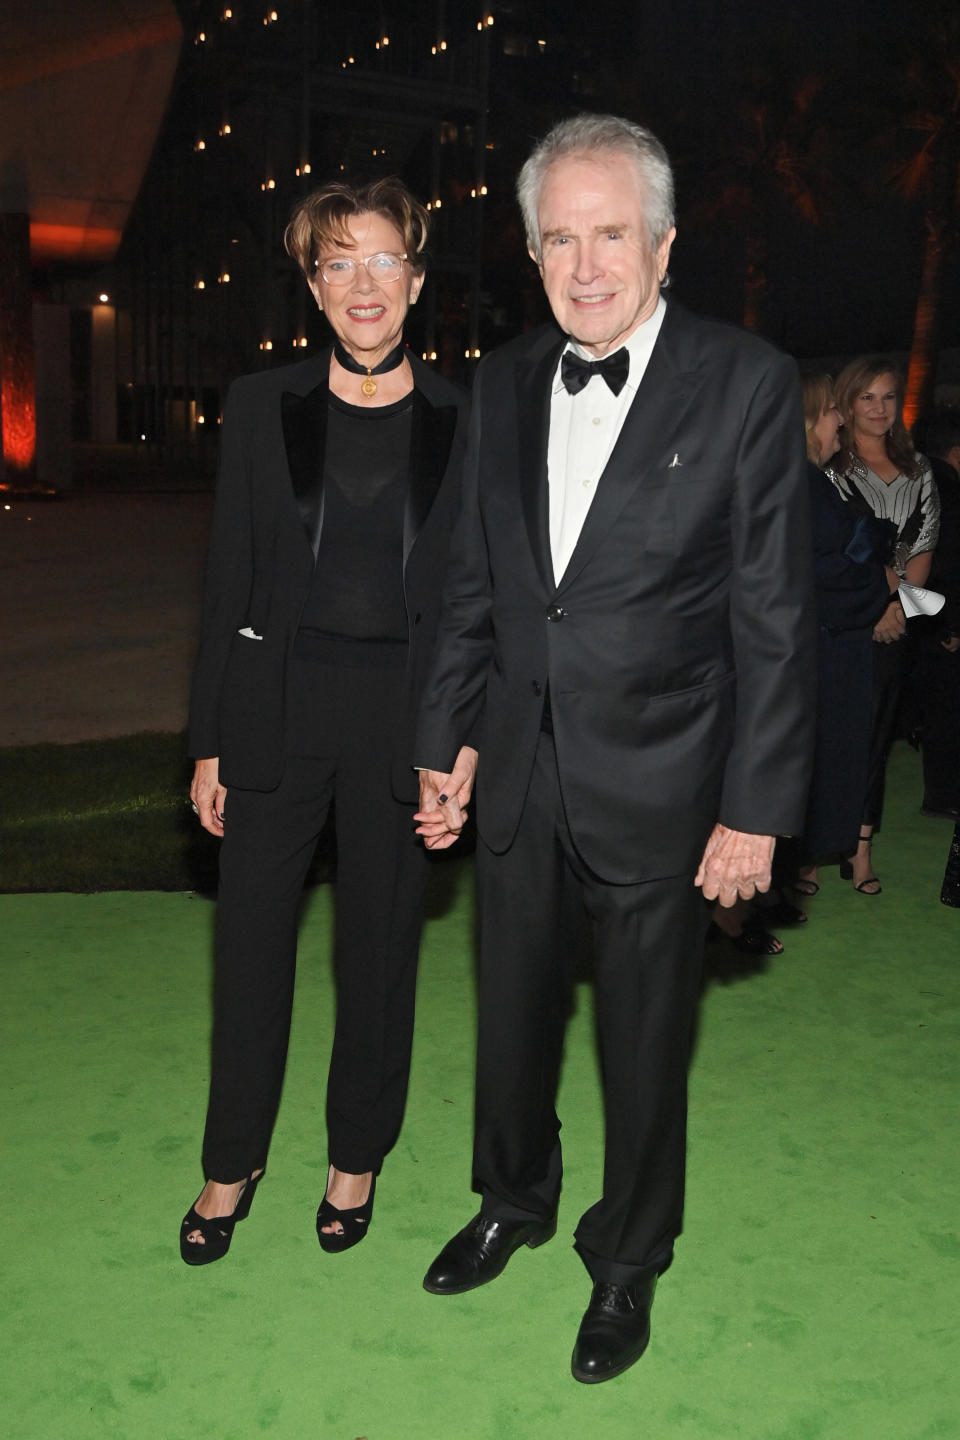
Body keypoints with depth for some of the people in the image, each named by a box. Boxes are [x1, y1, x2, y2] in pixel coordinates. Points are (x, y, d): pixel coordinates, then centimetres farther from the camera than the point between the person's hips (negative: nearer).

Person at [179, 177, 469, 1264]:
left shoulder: (462, 422, 1)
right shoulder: (261, 407, 2)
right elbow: (228, 580, 2)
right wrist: (208, 742, 0)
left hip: (402, 719, 0)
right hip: (276, 710, 1)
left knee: (380, 944, 11)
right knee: (250, 939, 9)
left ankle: (358, 1156, 33)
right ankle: (232, 1164, 30)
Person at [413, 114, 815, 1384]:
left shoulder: (746, 384, -10)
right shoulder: (504, 382, 4)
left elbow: (774, 614, -11)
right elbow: (473, 582, 10)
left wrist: (757, 807, -12)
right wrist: (449, 737, 8)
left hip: (657, 789, -4)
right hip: (519, 771, 4)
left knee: (645, 1042, 13)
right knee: (513, 1014, 20)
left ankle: (628, 1262, 38)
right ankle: (514, 1201, 47)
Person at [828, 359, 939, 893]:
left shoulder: (918, 470, 13)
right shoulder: (830, 468, -1)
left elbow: (924, 546, 9)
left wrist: (897, 604, -5)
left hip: (892, 626, 4)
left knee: (877, 733, 6)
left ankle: (862, 846, 11)